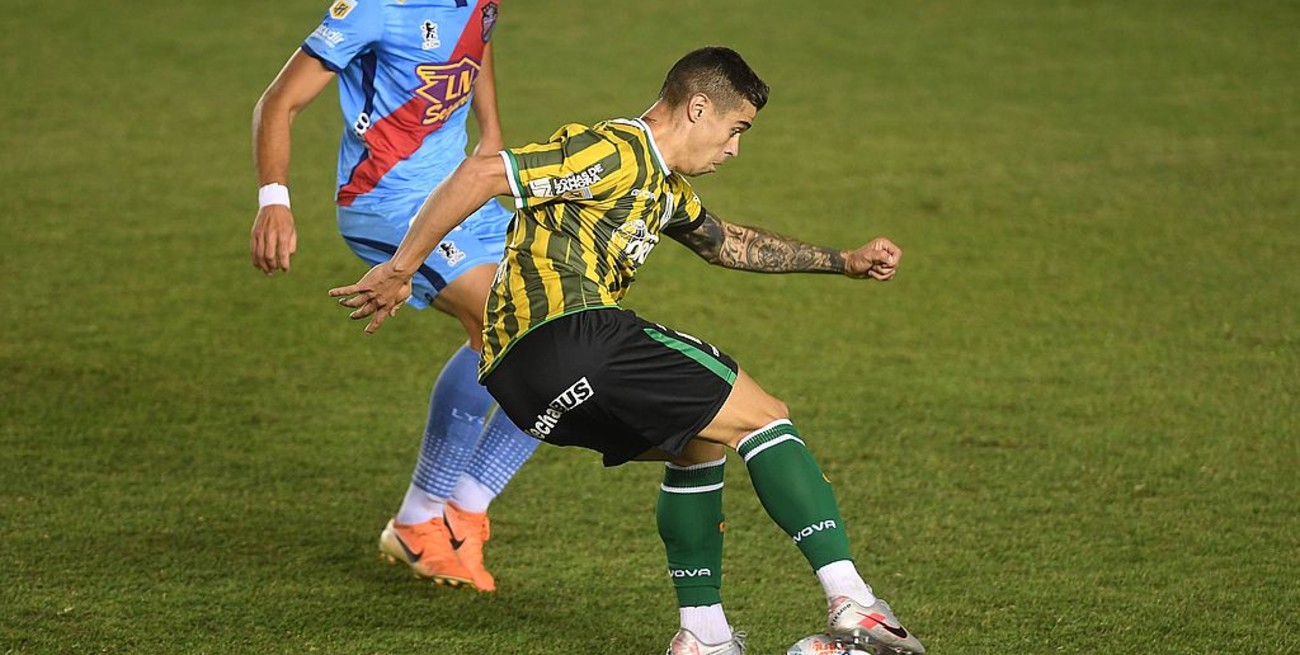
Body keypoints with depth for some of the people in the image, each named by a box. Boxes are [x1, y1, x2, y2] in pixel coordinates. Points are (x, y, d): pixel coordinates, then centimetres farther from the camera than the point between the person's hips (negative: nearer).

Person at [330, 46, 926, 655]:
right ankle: (848, 599, -12)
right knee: (763, 418, -5)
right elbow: (481, 173, -14)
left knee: (700, 443, 25)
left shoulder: (664, 186, 26)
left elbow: (725, 242, 45)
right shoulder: (616, 152, -6)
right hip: (569, 332, -11)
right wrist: (399, 270, -14)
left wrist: (843, 261, 44)